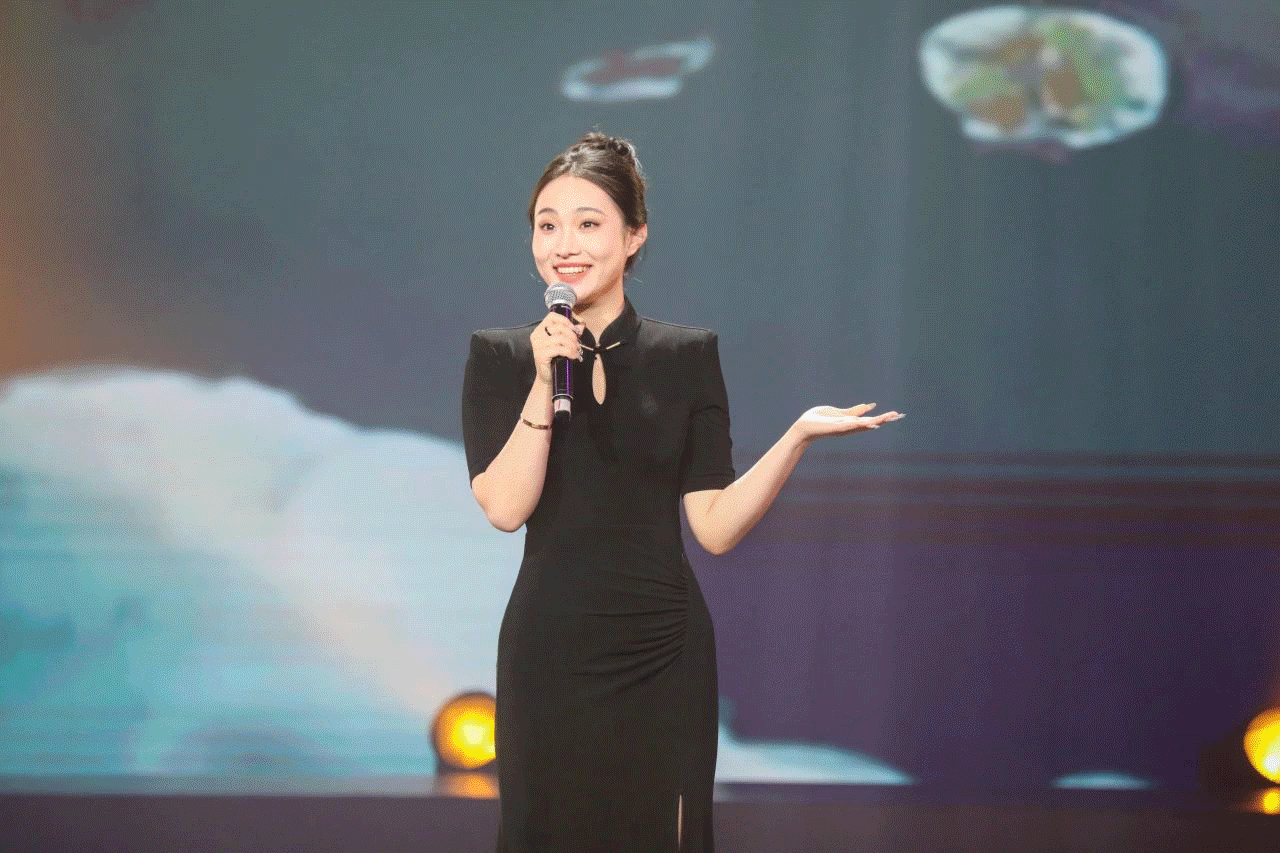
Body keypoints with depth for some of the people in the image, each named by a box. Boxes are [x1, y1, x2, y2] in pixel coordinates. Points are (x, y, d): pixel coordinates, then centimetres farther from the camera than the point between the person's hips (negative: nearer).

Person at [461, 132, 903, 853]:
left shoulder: (687, 355, 3)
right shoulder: (501, 358, 2)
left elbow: (715, 528, -2)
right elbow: (505, 508, -10)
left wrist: (798, 436, -12)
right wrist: (545, 384, -16)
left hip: (663, 655, 1)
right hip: (550, 651, -1)